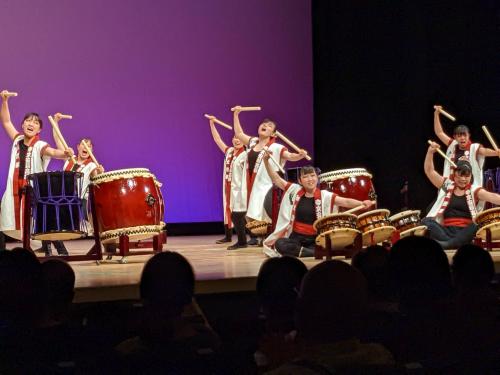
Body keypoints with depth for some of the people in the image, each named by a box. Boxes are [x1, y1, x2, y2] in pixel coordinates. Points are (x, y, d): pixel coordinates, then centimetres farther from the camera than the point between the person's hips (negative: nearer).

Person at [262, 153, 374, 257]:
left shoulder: (324, 196, -5)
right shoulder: (295, 191, 2)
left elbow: (345, 202, -17)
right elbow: (276, 179, 4)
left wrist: (362, 203, -36)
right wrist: (266, 161, -8)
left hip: (316, 238, -2)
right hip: (296, 237, 2)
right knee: (280, 244, -31)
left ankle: (296, 251, -15)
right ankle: (317, 252, -20)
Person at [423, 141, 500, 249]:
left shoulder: (474, 190, 6)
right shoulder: (446, 185, 11)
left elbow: (490, 196, -13)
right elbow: (429, 171, 2)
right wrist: (430, 152, -14)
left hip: (466, 232, -1)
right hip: (447, 230, 1)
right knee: (426, 222, -24)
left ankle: (447, 244, -41)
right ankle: (453, 243, -40)